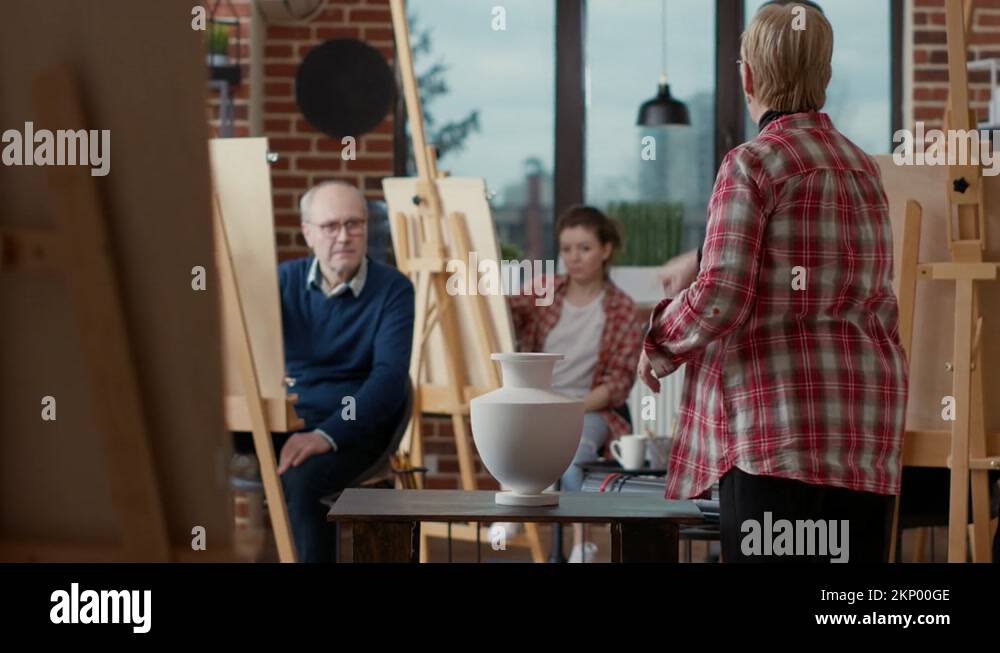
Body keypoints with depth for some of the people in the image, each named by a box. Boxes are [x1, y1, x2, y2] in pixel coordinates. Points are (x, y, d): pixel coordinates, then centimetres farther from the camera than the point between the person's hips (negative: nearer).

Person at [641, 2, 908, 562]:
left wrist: (660, 347, 4)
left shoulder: (752, 164, -8)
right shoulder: (863, 166, 15)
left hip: (780, 412, -7)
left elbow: (720, 300, -14)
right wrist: (701, 261, 39)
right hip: (868, 416, 7)